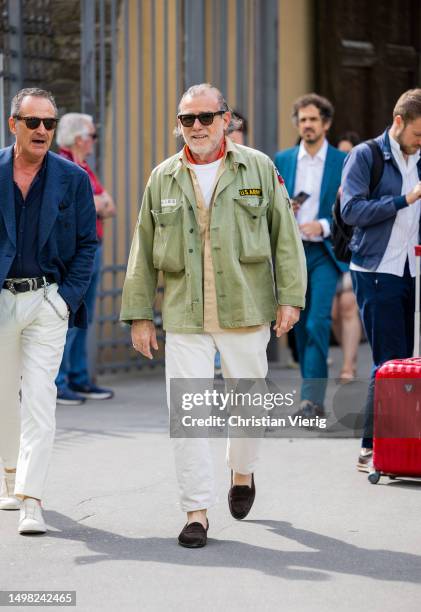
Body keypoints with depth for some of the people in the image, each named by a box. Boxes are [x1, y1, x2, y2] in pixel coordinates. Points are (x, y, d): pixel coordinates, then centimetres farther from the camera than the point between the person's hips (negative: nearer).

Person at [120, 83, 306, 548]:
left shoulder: (259, 169, 3)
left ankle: (242, 471, 40)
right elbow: (144, 251, 11)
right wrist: (139, 313, 8)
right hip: (184, 316, 1)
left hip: (246, 311, -1)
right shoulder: (163, 178, 8)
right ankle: (196, 512, -1)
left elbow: (285, 236, 4)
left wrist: (290, 297, -3)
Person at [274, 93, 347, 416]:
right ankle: (313, 391, 17)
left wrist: (324, 226, -16)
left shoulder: (343, 162, 1)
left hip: (324, 252, -4)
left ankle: (312, 398, -18)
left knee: (318, 322, -15)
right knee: (300, 325, 8)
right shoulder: (282, 160, 10)